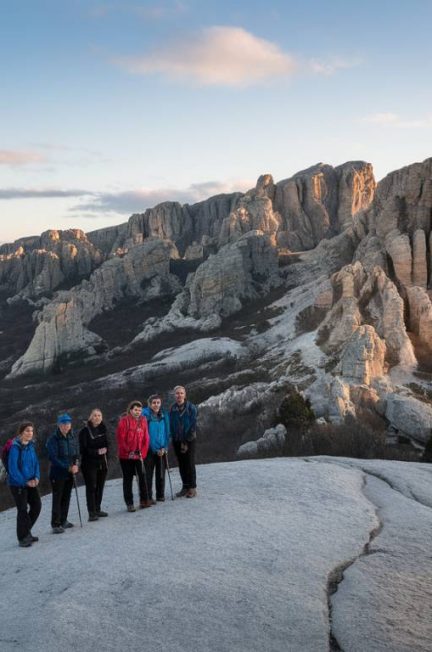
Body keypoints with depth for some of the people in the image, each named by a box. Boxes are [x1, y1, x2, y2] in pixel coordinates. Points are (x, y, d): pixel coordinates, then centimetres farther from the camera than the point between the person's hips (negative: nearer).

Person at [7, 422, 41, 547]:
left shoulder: (31, 445, 4)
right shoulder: (15, 447, -18)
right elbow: (13, 468, -19)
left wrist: (36, 477, -5)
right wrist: (25, 482, -17)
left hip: (31, 482, 7)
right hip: (17, 483, -7)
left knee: (36, 506, 9)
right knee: (22, 509, -2)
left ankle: (26, 532, 28)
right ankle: (22, 538, 12)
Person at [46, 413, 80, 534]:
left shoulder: (72, 437, 3)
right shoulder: (53, 439, -14)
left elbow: (77, 452, 9)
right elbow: (53, 458, -16)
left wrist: (75, 465, -9)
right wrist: (68, 468, -19)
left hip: (70, 473, 6)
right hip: (58, 473, -6)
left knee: (66, 498, 14)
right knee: (57, 499, -4)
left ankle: (63, 520, 27)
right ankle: (55, 524, 2)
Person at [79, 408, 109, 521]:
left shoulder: (102, 429, 8)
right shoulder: (85, 431, -10)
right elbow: (83, 449, -12)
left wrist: (105, 449, -7)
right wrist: (97, 452, -20)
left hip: (102, 462, 6)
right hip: (89, 463, -6)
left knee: (100, 487, 10)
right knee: (91, 487, -7)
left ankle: (97, 509, 22)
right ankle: (92, 513, -6)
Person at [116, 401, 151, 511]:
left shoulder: (143, 421, 6)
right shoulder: (124, 421, -9)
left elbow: (146, 439, 7)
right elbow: (120, 439, -12)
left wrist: (143, 453, 0)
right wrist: (128, 451, -13)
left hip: (139, 455, 4)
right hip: (126, 456, -4)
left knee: (142, 477, 5)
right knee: (128, 479, 4)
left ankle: (144, 500, 15)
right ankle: (129, 503, 10)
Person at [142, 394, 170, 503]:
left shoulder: (164, 415, 3)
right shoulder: (145, 415, -11)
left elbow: (167, 432, 6)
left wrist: (164, 448, -5)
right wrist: (156, 449, -11)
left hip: (162, 450, 4)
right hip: (149, 449, -4)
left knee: (161, 473, 10)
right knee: (148, 474, -1)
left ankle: (160, 495, 22)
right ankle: (148, 497, 6)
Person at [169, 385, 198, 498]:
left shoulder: (191, 407, -7)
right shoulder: (172, 408, 5)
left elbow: (193, 425, -9)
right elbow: (171, 424, 9)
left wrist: (187, 441, -11)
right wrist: (173, 436, -2)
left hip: (189, 440, -4)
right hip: (177, 440, 4)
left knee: (190, 464, -3)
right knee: (181, 464, 8)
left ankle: (192, 488, 5)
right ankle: (185, 487, 17)